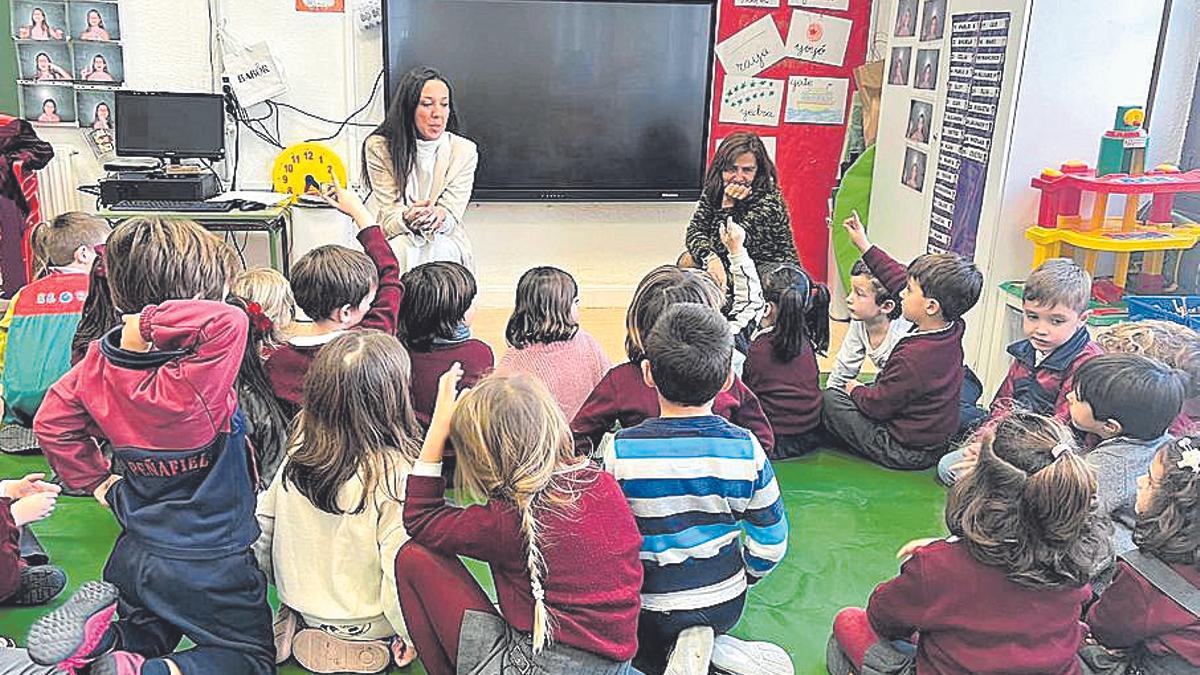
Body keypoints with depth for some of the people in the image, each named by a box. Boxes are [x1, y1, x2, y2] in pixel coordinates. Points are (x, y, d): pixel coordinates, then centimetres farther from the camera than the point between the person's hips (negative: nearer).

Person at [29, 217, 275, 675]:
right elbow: (227, 321, -49)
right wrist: (152, 321, -36)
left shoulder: (99, 362, -8)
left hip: (133, 555, 7)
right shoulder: (193, 382, -31)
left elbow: (51, 423, 6)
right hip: (207, 567, -7)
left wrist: (96, 480, 14)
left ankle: (97, 634, 1)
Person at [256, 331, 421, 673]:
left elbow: (263, 525, 1)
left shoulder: (298, 456, -9)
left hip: (301, 602, 6)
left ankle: (292, 626, 16)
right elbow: (401, 567, -25)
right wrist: (411, 637, -9)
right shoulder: (396, 472, -27)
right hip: (366, 622, -6)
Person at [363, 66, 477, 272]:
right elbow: (387, 218, -9)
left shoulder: (464, 151, -5)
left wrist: (439, 218, -34)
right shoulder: (379, 147, -7)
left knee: (442, 252, -32)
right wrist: (407, 219, -35)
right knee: (401, 252, -34)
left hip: (444, 242, 1)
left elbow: (450, 218, -7)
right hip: (396, 241, -1)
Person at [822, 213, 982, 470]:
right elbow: (900, 278, 2)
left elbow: (878, 404, -21)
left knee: (830, 399, 1)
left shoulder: (913, 357, -34)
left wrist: (855, 390, 1)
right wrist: (865, 246, 9)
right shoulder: (953, 329, -9)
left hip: (905, 453, -8)